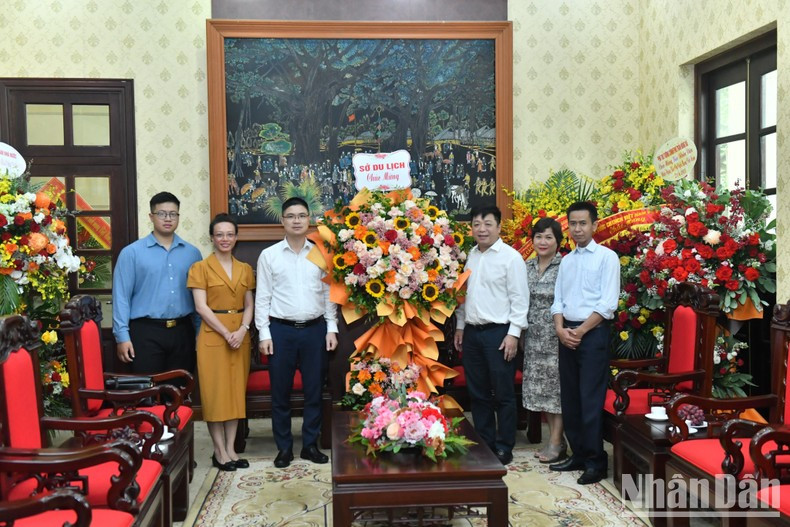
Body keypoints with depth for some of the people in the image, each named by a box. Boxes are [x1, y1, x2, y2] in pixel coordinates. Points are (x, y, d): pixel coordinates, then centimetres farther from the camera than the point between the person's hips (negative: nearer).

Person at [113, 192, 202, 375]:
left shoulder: (192, 253, 7)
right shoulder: (132, 252, -2)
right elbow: (121, 296, -4)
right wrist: (122, 336, -10)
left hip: (182, 331, 3)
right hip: (146, 332, -3)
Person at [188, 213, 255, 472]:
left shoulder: (245, 269, 10)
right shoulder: (201, 268, -3)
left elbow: (249, 305, 9)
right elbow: (201, 307, -10)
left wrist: (242, 330, -9)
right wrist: (226, 334, -15)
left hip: (240, 336, 5)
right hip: (213, 336, -4)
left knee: (236, 391, 7)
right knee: (215, 392, 0)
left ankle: (230, 448, 16)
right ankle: (219, 452, 8)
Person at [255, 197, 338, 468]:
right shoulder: (269, 255, 1)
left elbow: (329, 293, 8)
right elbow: (262, 298, 1)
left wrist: (332, 328, 3)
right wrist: (264, 333, -5)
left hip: (315, 329, 1)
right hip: (281, 330, -1)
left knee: (314, 390, 8)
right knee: (280, 392, 6)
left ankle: (310, 444, 22)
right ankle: (284, 447, 19)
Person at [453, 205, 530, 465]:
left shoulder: (511, 257, -8)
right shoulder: (470, 256, 11)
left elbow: (519, 298, -11)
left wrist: (513, 333, -15)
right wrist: (460, 326, 15)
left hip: (498, 332, -6)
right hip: (472, 332, 6)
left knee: (503, 394, 3)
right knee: (478, 393, 13)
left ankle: (504, 448, 16)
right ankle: (484, 443, 26)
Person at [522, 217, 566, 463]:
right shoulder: (527, 266, 9)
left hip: (556, 336, -6)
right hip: (533, 337, 6)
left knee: (556, 386, -1)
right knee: (540, 387, 10)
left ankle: (556, 443, 9)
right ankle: (555, 439, 22)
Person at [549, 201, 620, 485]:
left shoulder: (607, 257, -3)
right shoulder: (566, 260, 15)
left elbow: (608, 303, -11)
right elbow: (558, 300, 11)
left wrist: (580, 331, -14)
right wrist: (561, 329, -6)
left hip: (593, 333, -6)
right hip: (567, 334, 6)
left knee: (590, 399, -5)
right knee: (569, 397, 9)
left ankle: (596, 461, 4)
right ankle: (578, 454, 20)